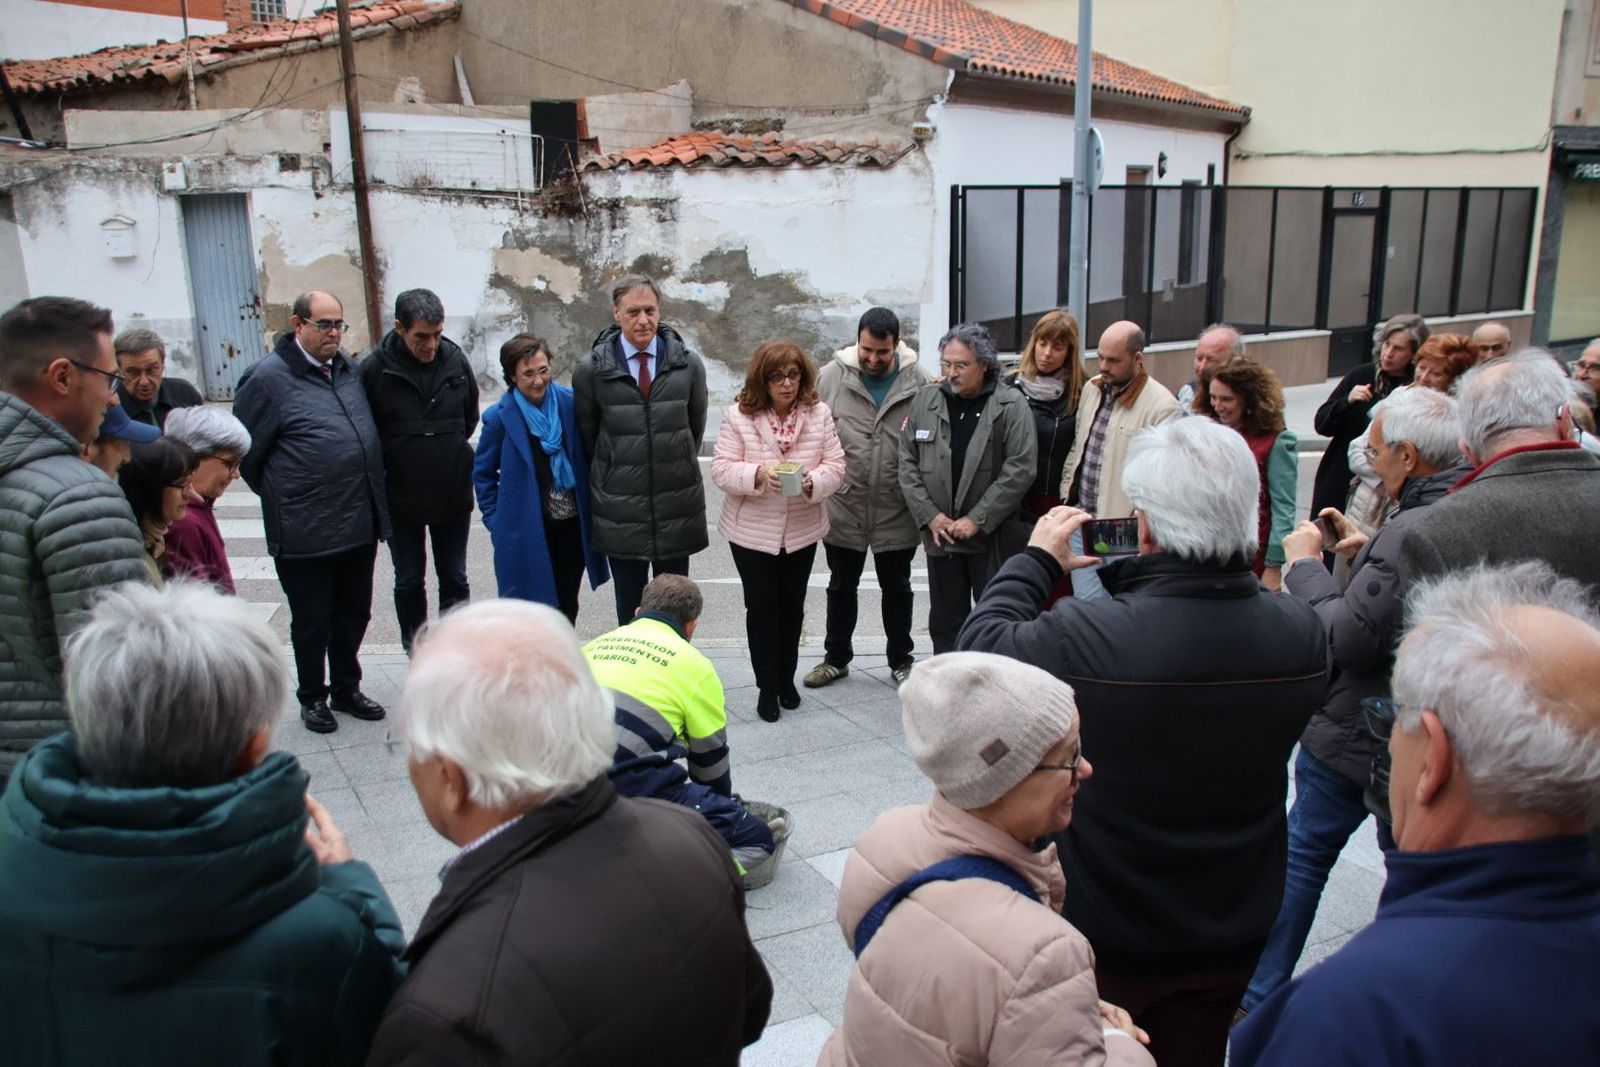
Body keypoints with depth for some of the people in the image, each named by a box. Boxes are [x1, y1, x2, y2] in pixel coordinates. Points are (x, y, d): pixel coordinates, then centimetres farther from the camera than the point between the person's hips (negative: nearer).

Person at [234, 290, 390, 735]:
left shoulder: (348, 368, 8)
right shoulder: (269, 378, -12)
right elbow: (246, 453, -6)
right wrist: (282, 497, 2)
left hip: (360, 525, 6)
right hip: (305, 532, -6)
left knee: (353, 615, 18)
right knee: (311, 623, 10)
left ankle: (346, 689, 35)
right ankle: (312, 697, 28)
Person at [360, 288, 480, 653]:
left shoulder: (455, 359, -6)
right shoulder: (375, 369, -15)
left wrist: (450, 453, 8)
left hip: (453, 495, 2)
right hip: (400, 498, -2)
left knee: (454, 579, 13)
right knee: (408, 582, 12)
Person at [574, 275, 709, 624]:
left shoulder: (688, 364, -1)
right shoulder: (591, 369, -5)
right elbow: (586, 434, 7)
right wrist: (607, 475, 11)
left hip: (677, 506, 1)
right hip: (620, 508, -1)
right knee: (629, 608, 10)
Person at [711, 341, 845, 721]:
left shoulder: (819, 413, -5)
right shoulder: (738, 415, -11)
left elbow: (835, 466, -5)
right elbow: (722, 469, -12)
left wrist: (811, 481, -26)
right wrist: (758, 474, -30)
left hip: (801, 530, 2)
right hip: (752, 530, -2)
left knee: (792, 606, 15)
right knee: (762, 607, 4)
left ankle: (786, 678, 33)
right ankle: (767, 686, 17)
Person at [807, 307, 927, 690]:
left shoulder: (917, 382, -7)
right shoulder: (831, 376, -7)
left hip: (896, 510, 0)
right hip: (843, 505, 1)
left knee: (897, 589, 16)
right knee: (841, 587, 18)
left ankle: (901, 660, 34)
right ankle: (836, 657, 35)